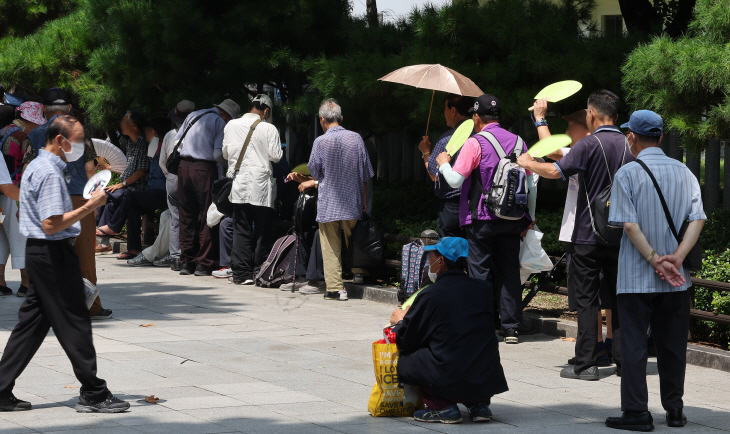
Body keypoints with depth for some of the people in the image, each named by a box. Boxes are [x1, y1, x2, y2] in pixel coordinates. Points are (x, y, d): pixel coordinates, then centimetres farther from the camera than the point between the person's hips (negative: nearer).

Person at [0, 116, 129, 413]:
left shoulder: (37, 166, 16)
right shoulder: (49, 173, -18)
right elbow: (51, 225, -24)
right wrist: (90, 206, -20)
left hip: (39, 253, 10)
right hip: (53, 254, -10)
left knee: (32, 323, 11)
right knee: (74, 323, -3)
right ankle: (92, 394, 3)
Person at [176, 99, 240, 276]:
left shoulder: (192, 115, 15)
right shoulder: (220, 123, -3)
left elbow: (176, 142, 14)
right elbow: (218, 154, -10)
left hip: (183, 166, 6)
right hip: (204, 169, -5)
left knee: (186, 215, 11)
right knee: (207, 216, 1)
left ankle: (186, 262, 14)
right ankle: (203, 264, 0)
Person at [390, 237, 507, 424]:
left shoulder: (430, 295, -6)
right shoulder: (484, 289, 6)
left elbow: (404, 341, 3)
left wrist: (400, 320, 27)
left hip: (449, 380, -5)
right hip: (488, 380, 5)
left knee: (405, 359, 17)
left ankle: (443, 407, 5)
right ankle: (479, 404, 16)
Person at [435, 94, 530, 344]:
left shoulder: (475, 144, -8)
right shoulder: (517, 141, 8)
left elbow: (455, 180, -12)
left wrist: (443, 164, 8)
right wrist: (527, 218, 19)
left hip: (482, 218, -4)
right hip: (512, 218, 5)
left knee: (481, 273, 2)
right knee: (510, 271, 7)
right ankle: (511, 328, 7)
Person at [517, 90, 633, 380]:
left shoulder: (590, 144, -13)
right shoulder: (628, 145, 6)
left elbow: (555, 171, -21)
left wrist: (528, 163, -5)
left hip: (588, 236, -5)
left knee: (587, 299, -1)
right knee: (618, 298, 11)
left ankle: (585, 364, -2)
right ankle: (623, 360, 11)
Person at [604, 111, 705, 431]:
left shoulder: (627, 174, -6)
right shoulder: (683, 172, 7)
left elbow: (630, 225, -15)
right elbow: (697, 219, -4)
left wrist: (655, 260, -14)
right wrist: (676, 258, -12)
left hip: (636, 278, -4)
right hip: (676, 280, 4)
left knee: (633, 344, 0)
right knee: (672, 344, 12)